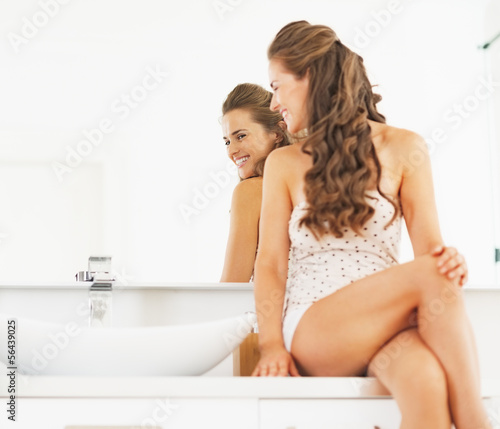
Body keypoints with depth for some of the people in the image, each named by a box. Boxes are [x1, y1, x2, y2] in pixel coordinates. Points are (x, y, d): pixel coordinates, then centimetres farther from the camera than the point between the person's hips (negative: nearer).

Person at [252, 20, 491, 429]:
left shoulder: (404, 149, 9)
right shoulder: (283, 164, 11)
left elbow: (429, 245, 4)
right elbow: (271, 262, 5)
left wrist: (449, 261, -21)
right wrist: (272, 344, -10)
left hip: (384, 327, 0)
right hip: (310, 331, 0)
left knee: (426, 380, -38)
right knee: (431, 278, -29)